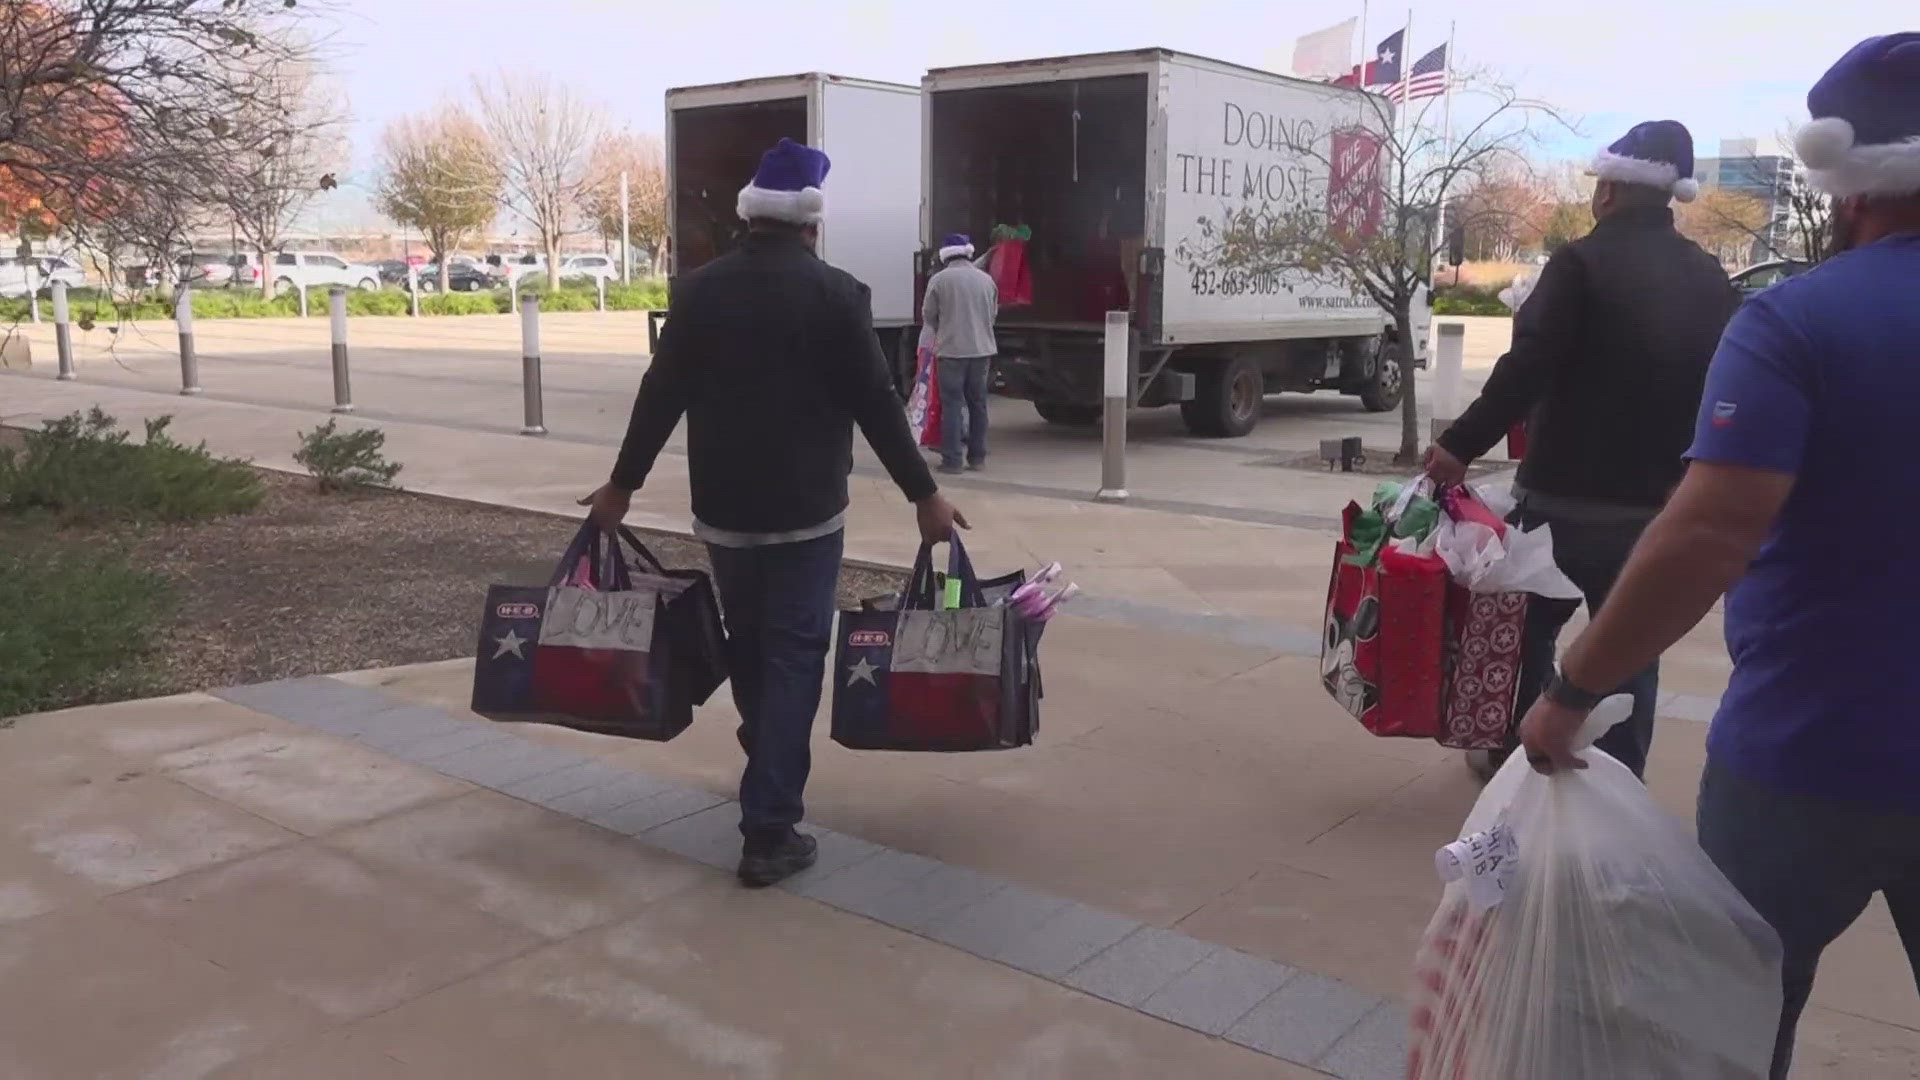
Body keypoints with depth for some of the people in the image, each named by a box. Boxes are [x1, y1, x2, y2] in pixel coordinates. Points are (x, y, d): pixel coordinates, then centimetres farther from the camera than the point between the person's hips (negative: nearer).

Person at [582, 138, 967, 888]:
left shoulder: (698, 290, 1)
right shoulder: (837, 293, -9)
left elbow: (661, 397, 3)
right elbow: (876, 404, -9)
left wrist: (623, 484, 13)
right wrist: (923, 495, 0)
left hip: (722, 507, 4)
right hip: (805, 510, -4)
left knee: (747, 646, 21)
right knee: (793, 658, 1)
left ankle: (770, 776, 44)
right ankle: (769, 829, -1)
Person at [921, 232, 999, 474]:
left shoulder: (939, 280, -6)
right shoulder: (986, 279, 5)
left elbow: (928, 315, 1)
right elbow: (993, 314, 12)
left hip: (951, 349, -4)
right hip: (982, 348, 4)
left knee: (952, 403, 0)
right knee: (978, 402, 13)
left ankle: (952, 460, -3)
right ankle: (977, 457, 17)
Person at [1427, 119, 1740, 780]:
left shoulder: (1584, 263, -11)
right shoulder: (1710, 280, 8)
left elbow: (1526, 370, -20)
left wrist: (1459, 445, -17)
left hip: (1568, 495, -5)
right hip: (1662, 502, 5)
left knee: (1529, 629, 13)